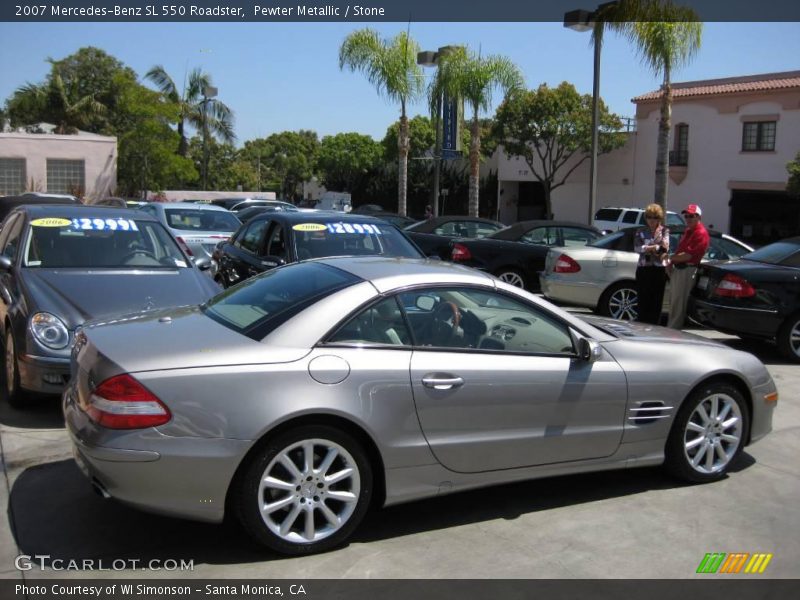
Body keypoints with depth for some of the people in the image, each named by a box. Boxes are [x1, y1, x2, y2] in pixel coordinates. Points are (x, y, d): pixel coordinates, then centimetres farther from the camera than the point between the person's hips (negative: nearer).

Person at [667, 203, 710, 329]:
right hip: (677, 269, 10)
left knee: (679, 304, -6)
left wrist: (671, 258, -6)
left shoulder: (701, 233, -13)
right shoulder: (688, 231, 19)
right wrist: (671, 263, 5)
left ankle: (673, 329, -3)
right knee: (673, 302, 16)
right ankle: (671, 328, 24)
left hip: (687, 270, -10)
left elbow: (687, 255, -20)